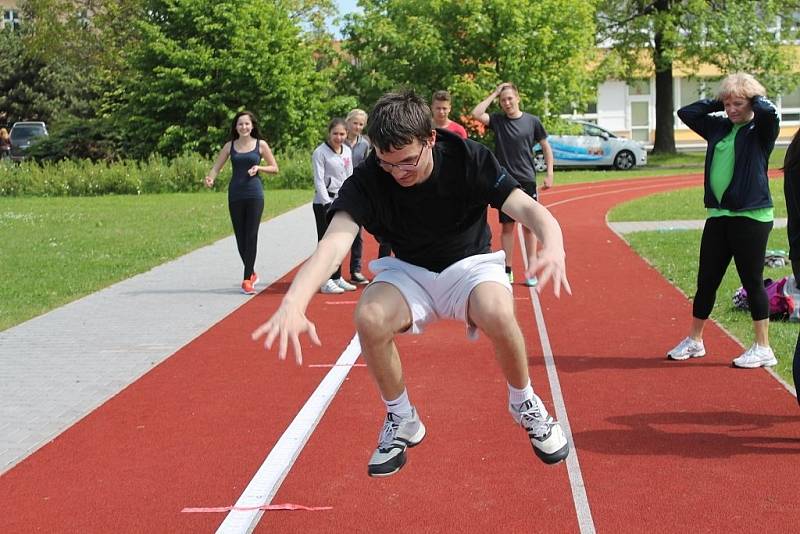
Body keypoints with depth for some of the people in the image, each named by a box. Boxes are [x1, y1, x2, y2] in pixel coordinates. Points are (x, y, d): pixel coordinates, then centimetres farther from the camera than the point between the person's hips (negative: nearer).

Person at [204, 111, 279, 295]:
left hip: (254, 194, -2)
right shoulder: (230, 146, 8)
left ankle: (247, 279, -7)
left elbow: (274, 168, 8)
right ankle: (251, 273, 24)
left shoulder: (261, 145, 4)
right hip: (235, 195, 2)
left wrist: (258, 167, -10)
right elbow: (216, 167, 4)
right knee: (240, 237, 6)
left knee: (251, 236, -8)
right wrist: (210, 178, -17)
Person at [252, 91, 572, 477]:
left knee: (497, 315, -35)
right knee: (369, 317, -31)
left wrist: (553, 244, -55)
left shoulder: (468, 158, -22)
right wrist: (294, 303, -58)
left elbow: (525, 207, -30)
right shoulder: (366, 180, -23)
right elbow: (334, 242, -39)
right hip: (409, 271, 1)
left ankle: (524, 404, -3)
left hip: (469, 264, -1)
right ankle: (402, 421, -5)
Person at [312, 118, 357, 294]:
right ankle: (325, 281, -3)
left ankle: (337, 277, 20)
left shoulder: (347, 151, 10)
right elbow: (319, 180, -12)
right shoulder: (320, 152, -8)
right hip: (324, 202, -6)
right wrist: (328, 203, -17)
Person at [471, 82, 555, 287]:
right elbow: (476, 114, -14)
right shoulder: (497, 120, 3)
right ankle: (507, 270, 10)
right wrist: (494, 93, -7)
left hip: (527, 181, -1)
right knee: (507, 226, 5)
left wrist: (549, 174, 1)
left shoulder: (532, 121, 0)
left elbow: (546, 147, 8)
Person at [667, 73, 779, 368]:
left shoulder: (760, 130, -6)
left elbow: (769, 111, -27)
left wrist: (756, 98, -7)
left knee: (752, 282, 0)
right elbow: (686, 113, 17)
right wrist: (717, 103, 9)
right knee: (706, 281, 12)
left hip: (751, 216, -6)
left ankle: (763, 348, 10)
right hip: (718, 215, 6)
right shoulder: (719, 127, 12)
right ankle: (694, 341, 26)